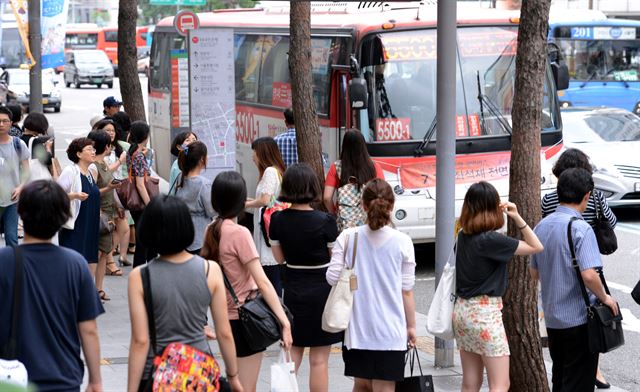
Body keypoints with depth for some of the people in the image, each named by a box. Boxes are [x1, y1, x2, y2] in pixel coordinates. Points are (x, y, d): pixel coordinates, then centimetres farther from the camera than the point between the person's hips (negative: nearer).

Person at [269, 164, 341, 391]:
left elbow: (279, 257, 6)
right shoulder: (325, 221, -17)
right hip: (321, 289, -4)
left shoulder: (277, 220, -6)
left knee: (292, 351, 17)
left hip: (293, 289, 4)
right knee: (319, 359, 3)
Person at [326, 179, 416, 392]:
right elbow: (406, 290, -2)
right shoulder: (402, 241, -6)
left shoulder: (348, 237, -5)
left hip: (357, 327, 2)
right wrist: (411, 326, 8)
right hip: (390, 330, -2)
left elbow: (332, 278, -6)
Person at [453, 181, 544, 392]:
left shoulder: (463, 236, 5)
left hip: (463, 309, 8)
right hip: (485, 312, -8)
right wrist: (517, 217, -12)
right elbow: (536, 247, -13)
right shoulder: (490, 239, -17)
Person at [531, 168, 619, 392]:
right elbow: (589, 275, -27)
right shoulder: (580, 228, -18)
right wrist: (605, 298, -12)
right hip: (579, 319, -7)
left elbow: (534, 273, 14)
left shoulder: (542, 226, 6)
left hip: (552, 318, 7)